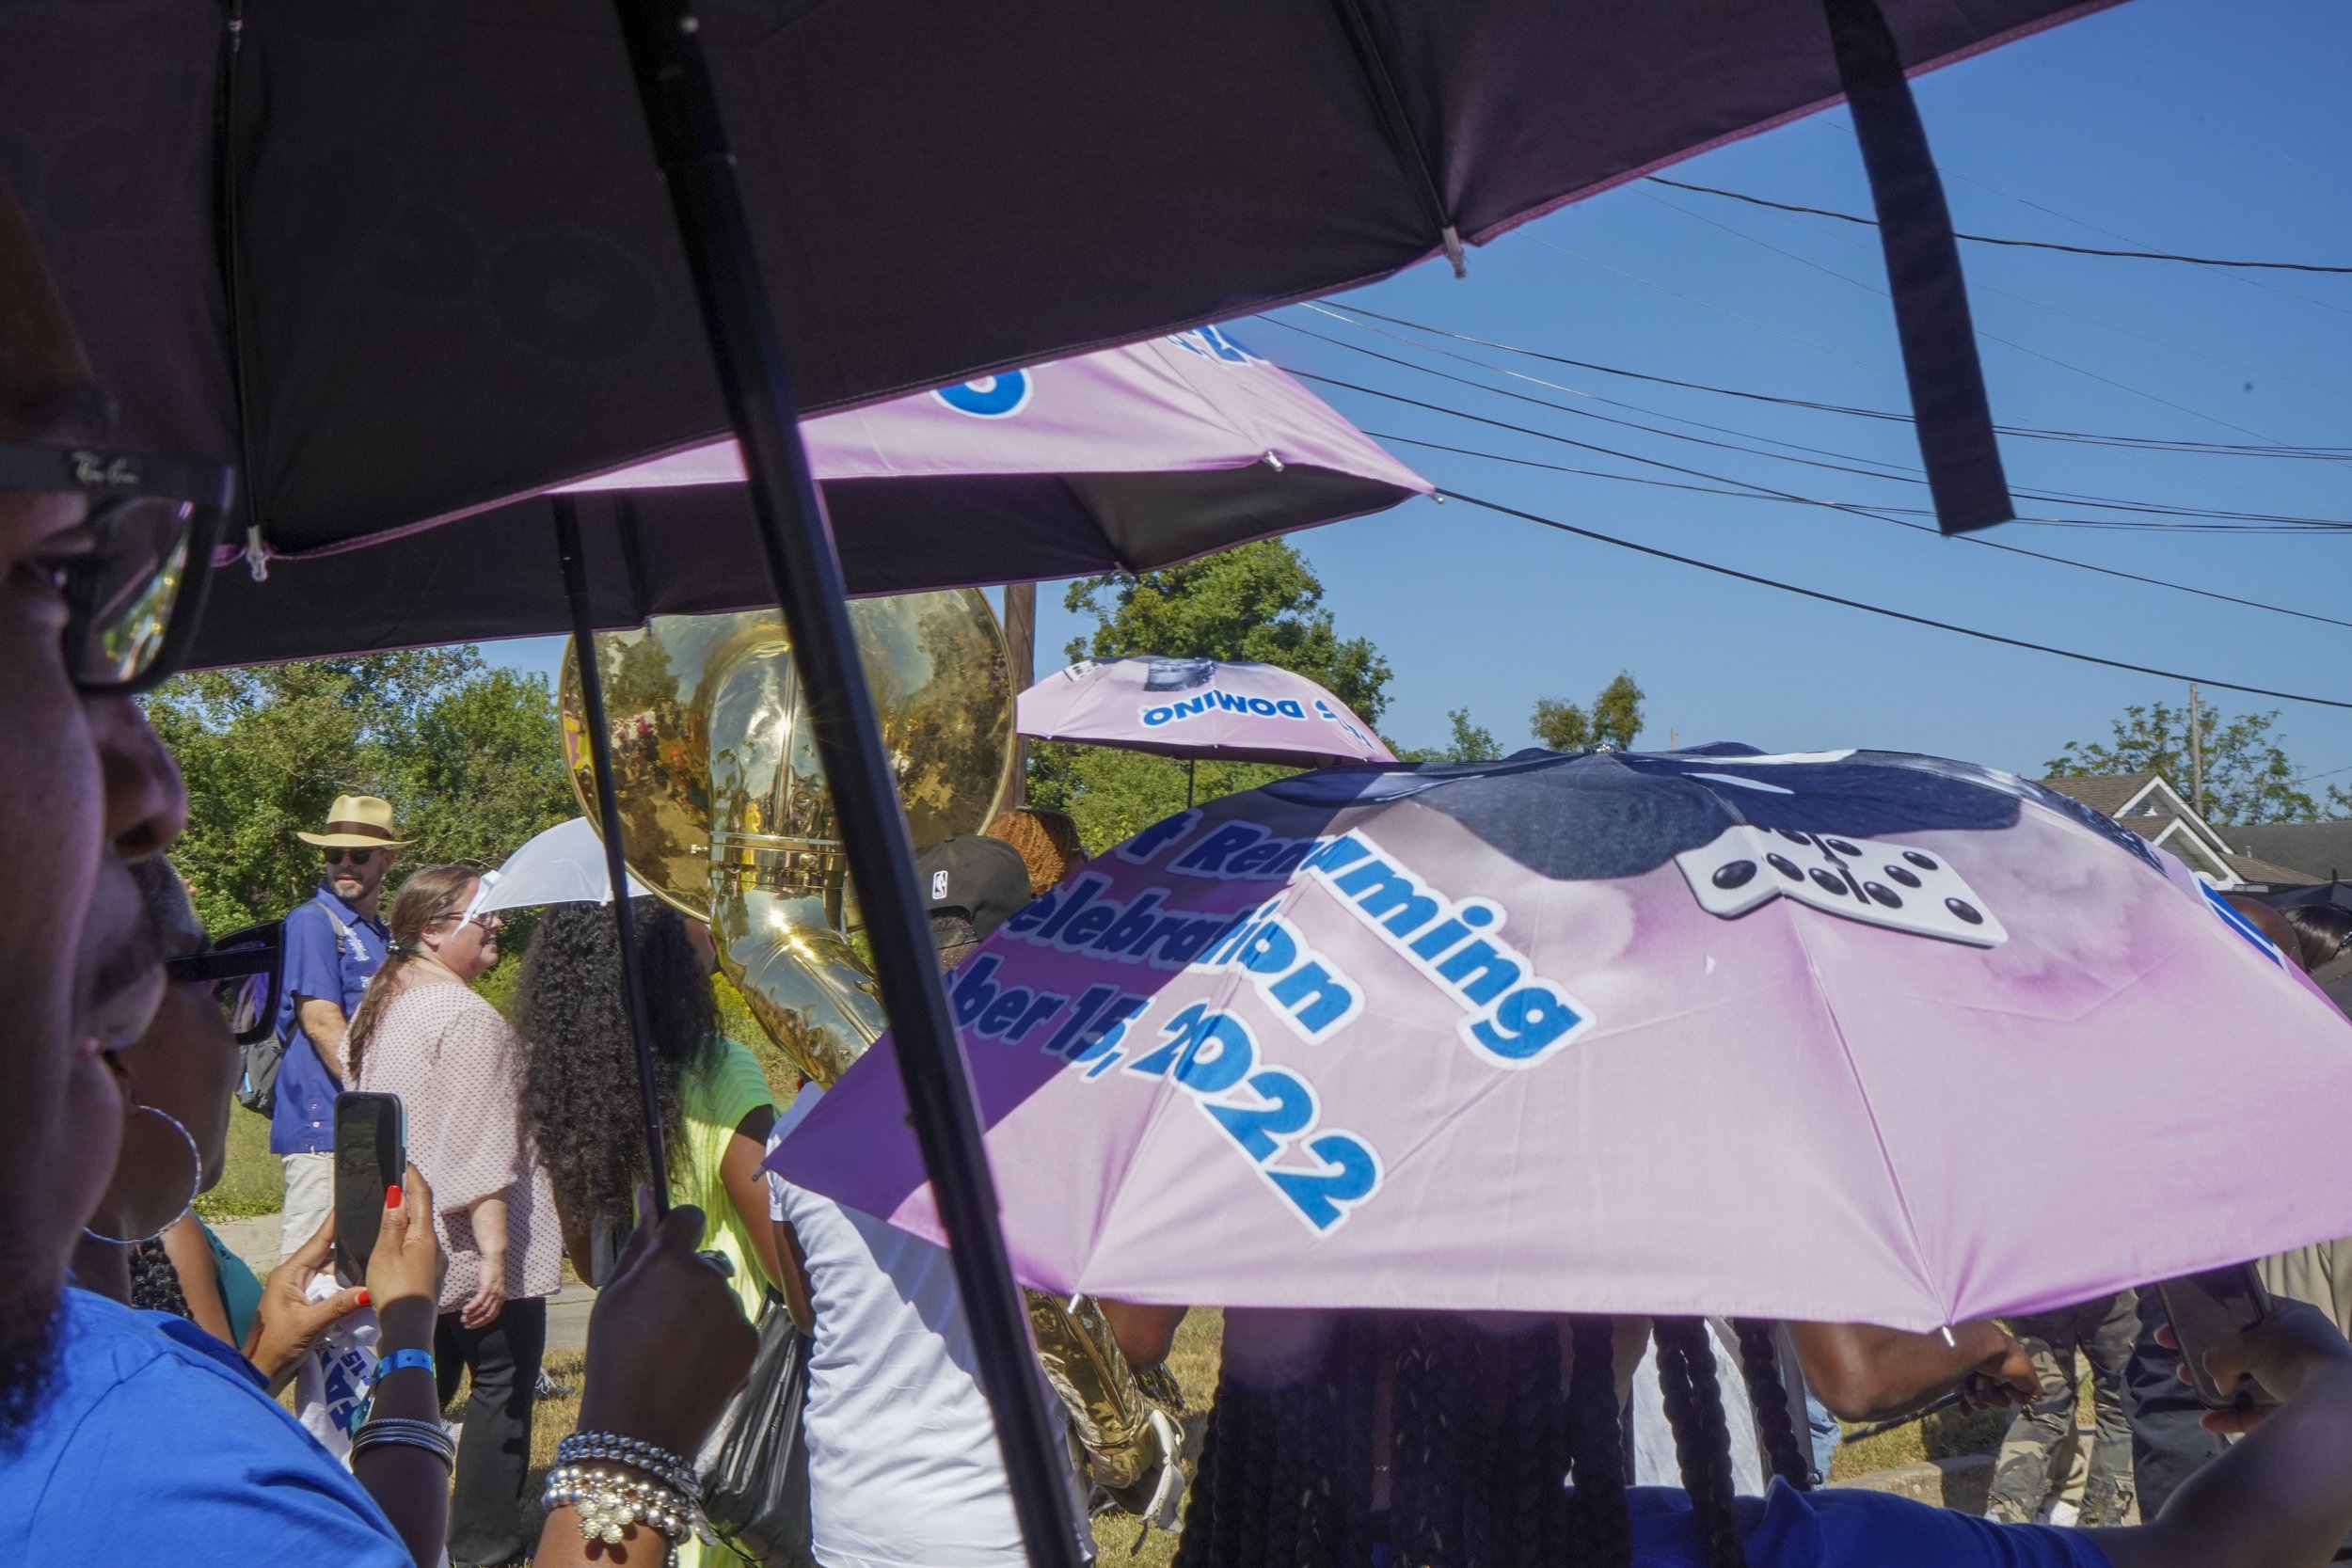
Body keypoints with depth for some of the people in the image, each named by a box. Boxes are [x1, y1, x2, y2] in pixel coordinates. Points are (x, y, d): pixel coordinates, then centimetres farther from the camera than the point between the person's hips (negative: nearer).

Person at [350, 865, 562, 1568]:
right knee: (503, 1386, 2)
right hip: (469, 1249, -9)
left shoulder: (379, 1005, 11)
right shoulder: (466, 1017, -18)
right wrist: (494, 1252, -24)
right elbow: (478, 1150, -23)